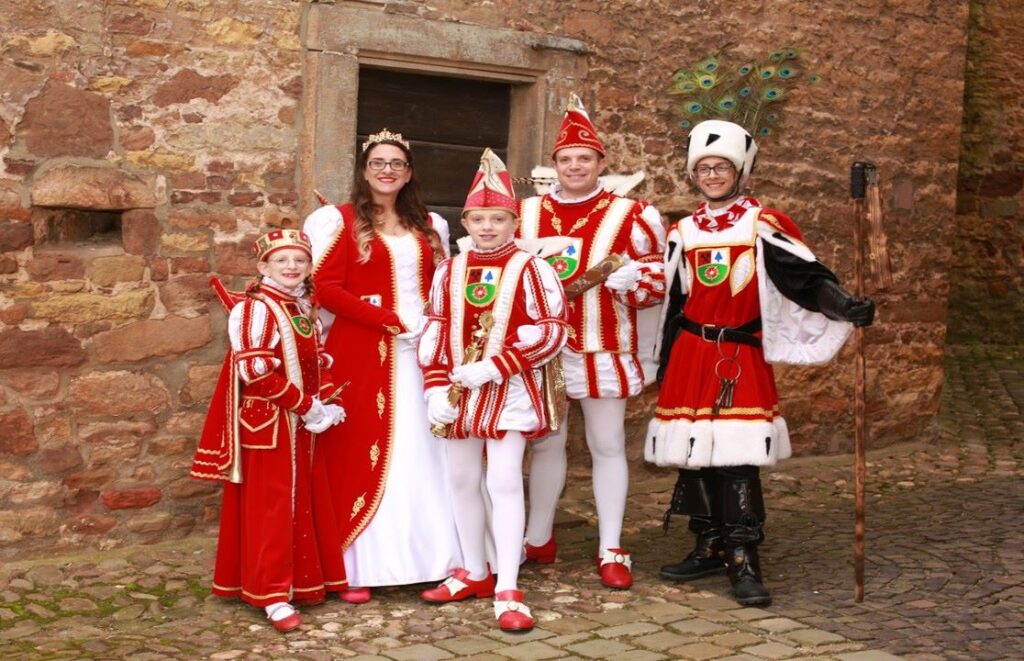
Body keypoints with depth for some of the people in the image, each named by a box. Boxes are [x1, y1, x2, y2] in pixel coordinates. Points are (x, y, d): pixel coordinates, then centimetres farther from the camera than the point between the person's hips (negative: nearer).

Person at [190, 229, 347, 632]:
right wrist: (307, 405, -18)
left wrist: (325, 402, -2)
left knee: (307, 502, 13)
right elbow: (256, 372, -20)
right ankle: (272, 595, 2)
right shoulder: (255, 308, -13)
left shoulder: (304, 309, 13)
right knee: (271, 507, -4)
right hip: (267, 424, -8)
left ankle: (306, 580, 25)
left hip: (304, 424, 8)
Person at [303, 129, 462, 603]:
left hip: (420, 352, 5)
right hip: (363, 354, -5)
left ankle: (425, 556, 14)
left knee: (422, 454, 5)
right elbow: (325, 288, -9)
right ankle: (357, 568, 1)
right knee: (362, 454, -4)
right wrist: (391, 320, -15)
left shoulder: (429, 226, 16)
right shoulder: (342, 221, 0)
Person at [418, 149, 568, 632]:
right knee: (463, 481, 12)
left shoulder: (531, 269, -8)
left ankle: (508, 590, -3)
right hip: (459, 391, 5)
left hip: (510, 390, -5)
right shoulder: (449, 272, 5)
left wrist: (492, 367, -18)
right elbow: (434, 332, 9)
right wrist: (436, 387, -2)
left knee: (504, 482, -9)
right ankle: (474, 573, 28)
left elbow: (550, 332, -12)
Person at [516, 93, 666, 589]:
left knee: (607, 446, 4)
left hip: (603, 350, -3)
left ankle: (611, 552, 12)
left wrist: (631, 278, -21)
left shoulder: (629, 215, -2)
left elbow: (659, 277, 0)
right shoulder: (526, 213, 8)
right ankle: (538, 540, 28)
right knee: (546, 441, 14)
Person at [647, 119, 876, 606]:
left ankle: (743, 559, -2)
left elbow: (804, 275, -11)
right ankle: (710, 547, 21)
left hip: (742, 356, -4)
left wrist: (844, 306, -28)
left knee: (738, 457, -9)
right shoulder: (683, 233, 12)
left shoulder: (761, 225, -1)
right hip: (690, 355, 4)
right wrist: (663, 364, 18)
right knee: (695, 452, 7)